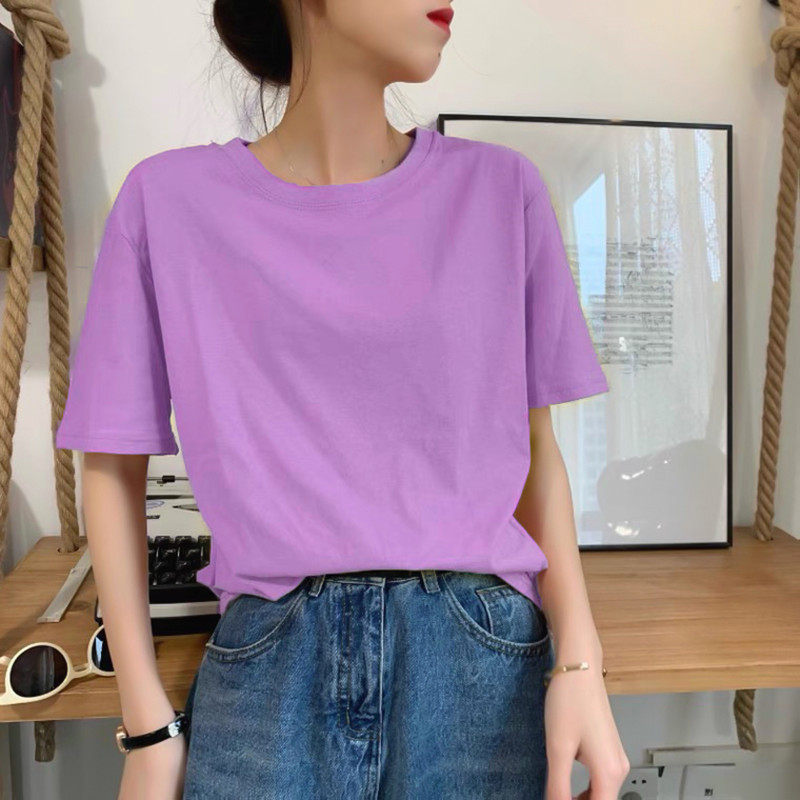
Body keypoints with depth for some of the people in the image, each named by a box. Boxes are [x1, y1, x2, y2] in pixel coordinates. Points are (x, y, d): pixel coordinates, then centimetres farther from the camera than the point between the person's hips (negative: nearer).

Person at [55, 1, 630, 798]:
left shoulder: (501, 189, 1)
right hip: (270, 666, 0)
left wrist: (579, 661, -5)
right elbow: (113, 463, 2)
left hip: (482, 662, 2)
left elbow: (534, 446, 5)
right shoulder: (169, 199, -2)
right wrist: (147, 726, 1)